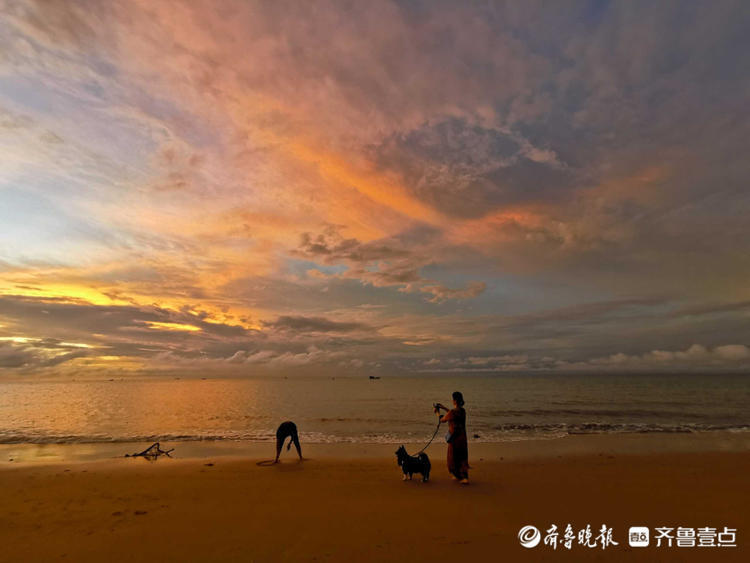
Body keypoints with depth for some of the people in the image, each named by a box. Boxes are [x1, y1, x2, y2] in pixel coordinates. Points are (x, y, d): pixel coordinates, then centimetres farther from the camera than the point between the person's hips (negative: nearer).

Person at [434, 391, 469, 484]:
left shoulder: (452, 412, -23)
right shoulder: (462, 411, -1)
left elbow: (442, 420, -6)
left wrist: (437, 412, 11)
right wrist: (444, 407, 22)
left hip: (454, 438, -6)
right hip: (463, 437, 6)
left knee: (454, 457, 14)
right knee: (462, 457, 17)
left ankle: (458, 476, 26)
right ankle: (465, 477, 17)